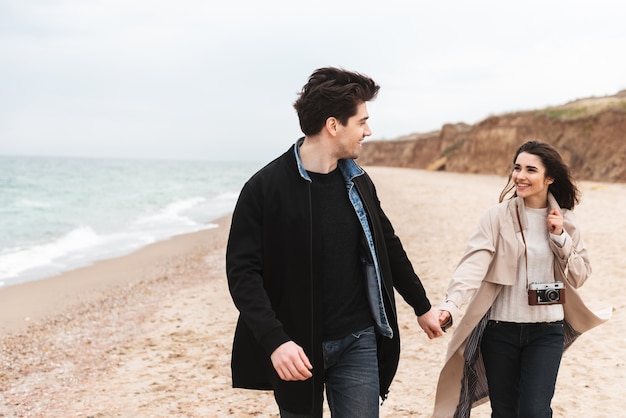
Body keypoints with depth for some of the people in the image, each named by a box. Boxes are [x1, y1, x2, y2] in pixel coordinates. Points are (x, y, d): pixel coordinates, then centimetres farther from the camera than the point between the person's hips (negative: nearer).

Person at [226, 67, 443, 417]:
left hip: (359, 341, 4)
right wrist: (274, 340, -25)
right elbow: (242, 271, -14)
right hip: (296, 347, -4)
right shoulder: (265, 188, -13)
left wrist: (422, 307, 23)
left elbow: (388, 246, 16)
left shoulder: (359, 181, 4)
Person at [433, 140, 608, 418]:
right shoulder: (497, 216, -7)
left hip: (547, 331, 1)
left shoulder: (564, 220, 3)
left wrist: (560, 237, -10)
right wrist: (449, 306, -34)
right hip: (500, 329, -1)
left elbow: (579, 277, 5)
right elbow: (473, 265, -19)